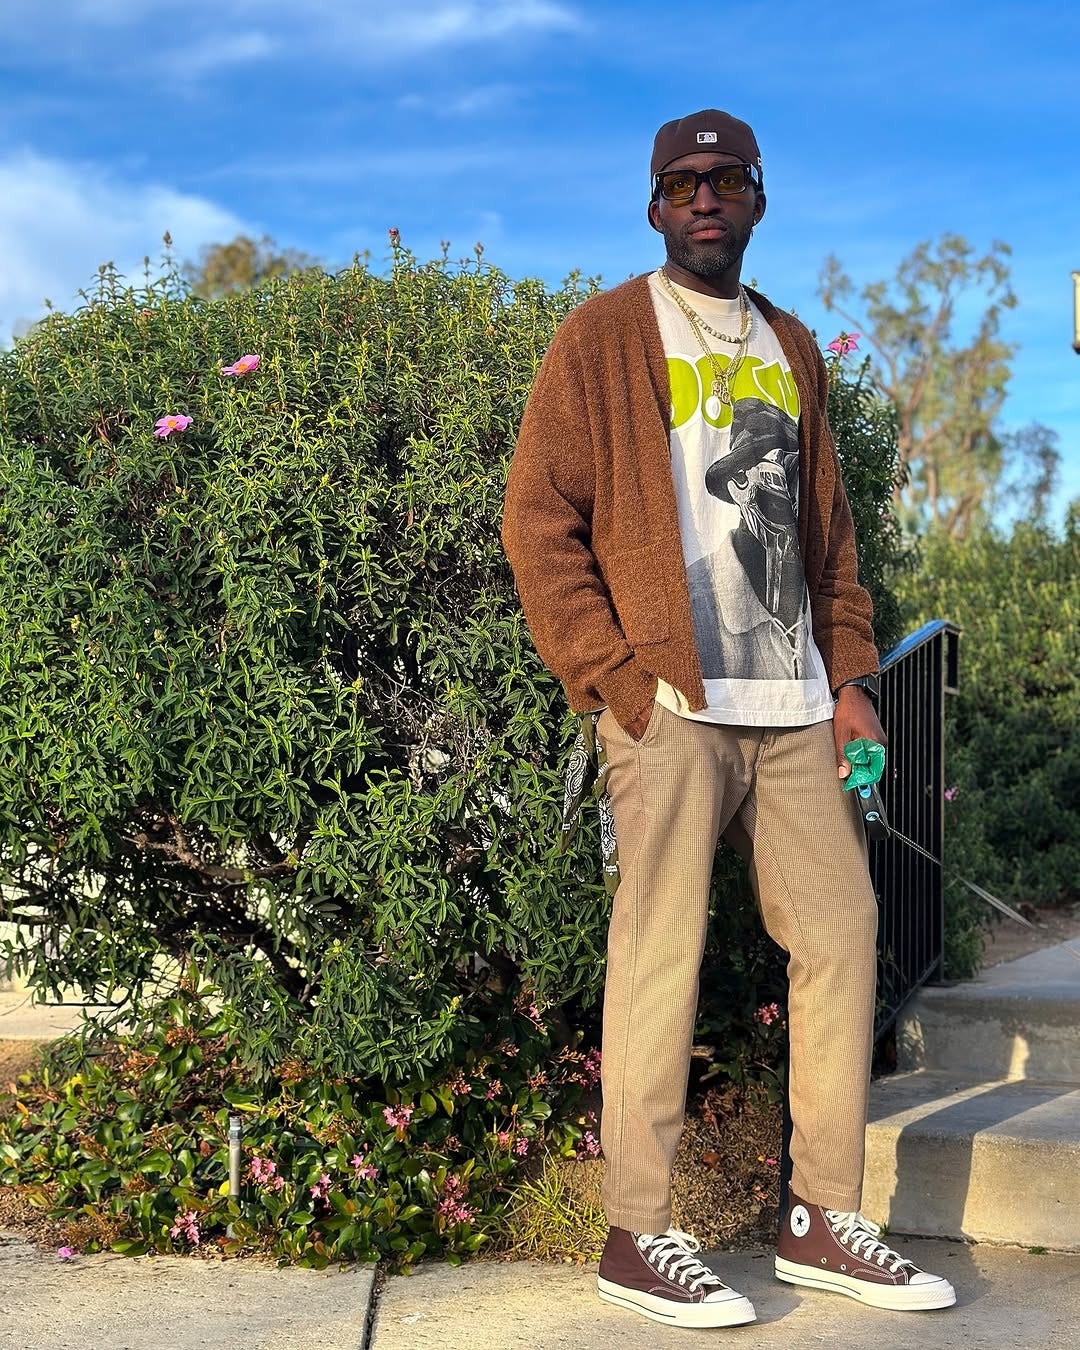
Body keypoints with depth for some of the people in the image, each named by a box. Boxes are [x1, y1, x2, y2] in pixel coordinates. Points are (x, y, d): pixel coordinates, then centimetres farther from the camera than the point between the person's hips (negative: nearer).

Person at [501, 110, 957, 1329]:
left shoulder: (790, 349, 19)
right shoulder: (603, 338, 1)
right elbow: (538, 521, -5)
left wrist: (850, 676, 11)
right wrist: (614, 676, -13)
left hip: (793, 708, 6)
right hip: (671, 704, -6)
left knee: (841, 929, 5)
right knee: (660, 952, -5)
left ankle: (823, 1218, 15)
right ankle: (637, 1236, 4)